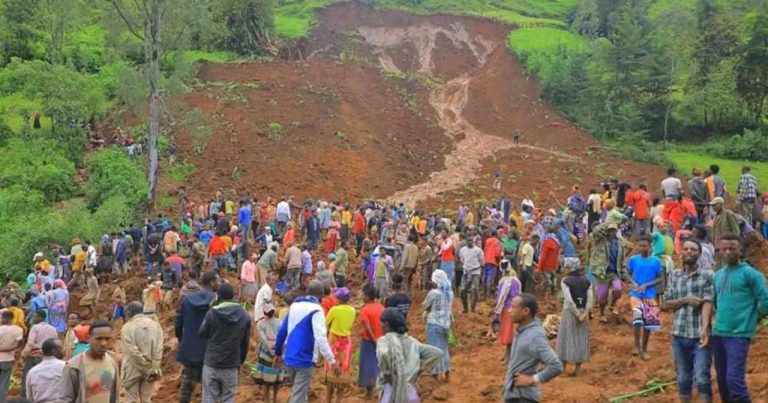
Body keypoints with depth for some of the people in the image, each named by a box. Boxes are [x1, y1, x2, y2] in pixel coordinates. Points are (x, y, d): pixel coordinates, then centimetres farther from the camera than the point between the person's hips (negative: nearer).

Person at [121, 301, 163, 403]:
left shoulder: (127, 327, -8)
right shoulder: (155, 325, 4)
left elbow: (133, 351, -15)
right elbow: (159, 350, -5)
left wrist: (148, 368, -11)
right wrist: (154, 368, -7)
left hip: (133, 369, -4)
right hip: (151, 370, 4)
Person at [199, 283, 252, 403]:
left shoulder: (212, 313, -9)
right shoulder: (245, 316, 0)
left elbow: (202, 333, 5)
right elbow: (245, 343, 6)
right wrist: (240, 362, 17)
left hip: (211, 364, -1)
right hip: (231, 366, 2)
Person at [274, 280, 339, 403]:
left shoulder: (294, 305, 10)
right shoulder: (316, 309, -12)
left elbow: (282, 331, 14)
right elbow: (320, 338, -22)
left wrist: (278, 353, 23)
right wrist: (332, 360, -23)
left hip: (290, 359, 7)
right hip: (304, 360, -7)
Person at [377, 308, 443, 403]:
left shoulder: (384, 340, -6)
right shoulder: (411, 342, 10)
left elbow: (383, 354, -30)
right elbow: (438, 353, 9)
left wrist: (387, 373, -12)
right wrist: (418, 370, 9)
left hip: (391, 393, -5)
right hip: (410, 393, 6)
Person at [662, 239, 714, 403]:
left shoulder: (708, 275, -2)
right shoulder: (674, 275, 9)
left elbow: (707, 303, -13)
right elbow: (665, 304, 6)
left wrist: (704, 329, -27)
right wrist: (685, 300, -11)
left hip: (699, 335, -4)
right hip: (679, 335, 4)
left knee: (702, 379, -5)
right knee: (683, 379, 12)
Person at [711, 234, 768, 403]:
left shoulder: (750, 273, -7)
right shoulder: (718, 275, 13)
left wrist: (751, 317, 3)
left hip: (739, 334, -7)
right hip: (718, 333, 7)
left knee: (734, 378, -13)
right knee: (722, 378, 13)